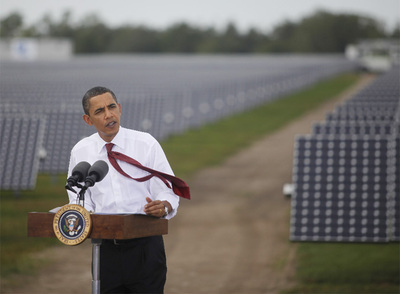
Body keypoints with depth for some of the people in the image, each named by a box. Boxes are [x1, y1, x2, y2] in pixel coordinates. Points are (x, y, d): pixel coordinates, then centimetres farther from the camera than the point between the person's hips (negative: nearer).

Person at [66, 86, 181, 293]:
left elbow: (168, 192, 0)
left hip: (145, 246, -2)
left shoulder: (146, 144, 0)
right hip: (106, 250, 2)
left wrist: (163, 206, -23)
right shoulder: (80, 152, 7)